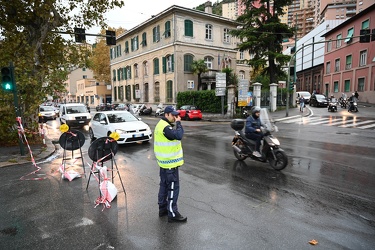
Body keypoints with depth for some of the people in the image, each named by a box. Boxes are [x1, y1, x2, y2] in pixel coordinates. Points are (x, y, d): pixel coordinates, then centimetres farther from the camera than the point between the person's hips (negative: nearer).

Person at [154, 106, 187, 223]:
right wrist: (178, 123, -20)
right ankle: (172, 214, 7)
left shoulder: (161, 125, 12)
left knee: (164, 185, 19)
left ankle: (163, 209, 32)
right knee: (173, 187, -2)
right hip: (170, 163, -11)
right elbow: (178, 135, -30)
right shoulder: (165, 127, -21)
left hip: (164, 162, 11)